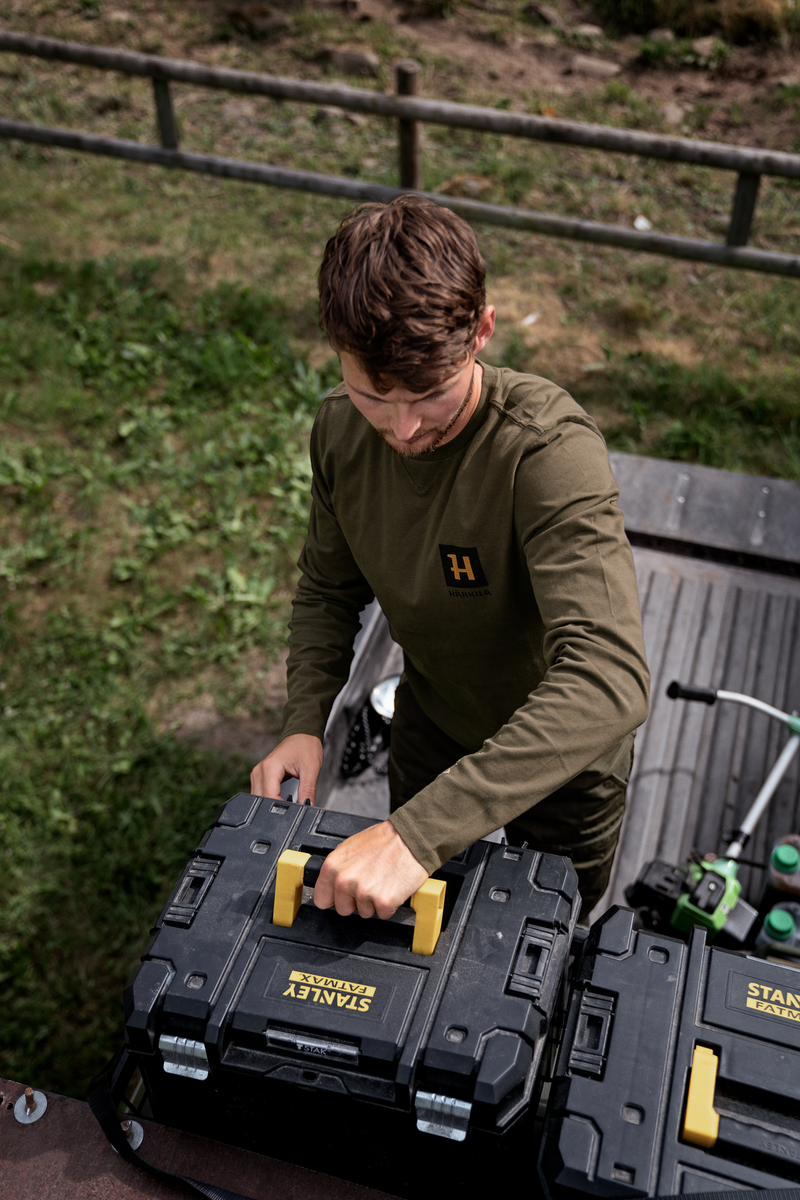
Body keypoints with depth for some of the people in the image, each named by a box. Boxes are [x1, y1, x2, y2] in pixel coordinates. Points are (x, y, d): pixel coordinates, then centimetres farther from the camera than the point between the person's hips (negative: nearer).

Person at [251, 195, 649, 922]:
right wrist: (306, 722, -17)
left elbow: (608, 682, -49)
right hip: (431, 726, 5)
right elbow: (329, 588, -1)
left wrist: (421, 832, -54)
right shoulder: (341, 430, -18)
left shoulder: (550, 450, -38)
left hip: (559, 758, -4)